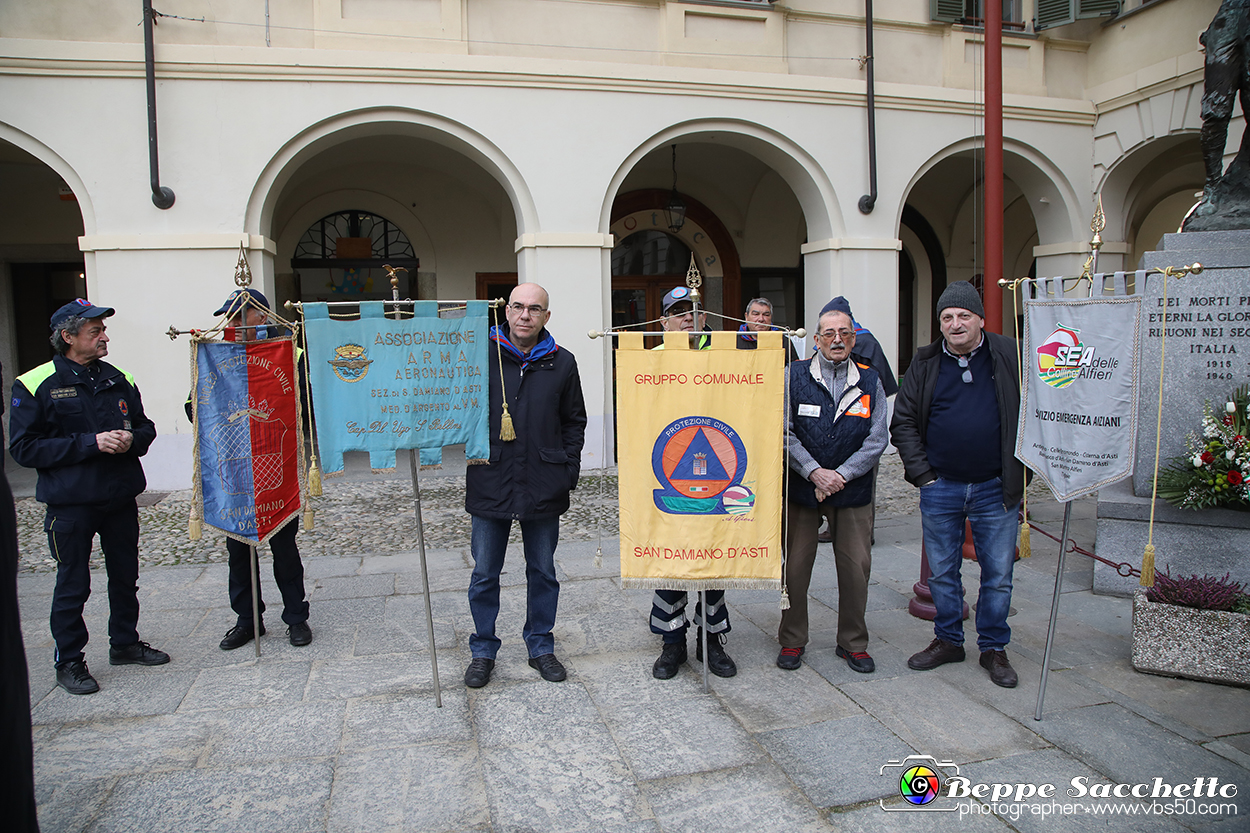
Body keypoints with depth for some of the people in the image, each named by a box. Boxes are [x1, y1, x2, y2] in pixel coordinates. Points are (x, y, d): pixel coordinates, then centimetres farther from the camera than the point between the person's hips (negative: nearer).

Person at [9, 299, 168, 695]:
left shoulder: (118, 380, 7)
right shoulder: (36, 386, -8)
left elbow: (146, 427, 16)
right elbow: (24, 448, -12)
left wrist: (132, 439, -9)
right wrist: (91, 443, -20)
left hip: (121, 497, 5)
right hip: (71, 503, -5)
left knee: (125, 576, 15)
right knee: (73, 584, 4)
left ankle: (125, 644, 32)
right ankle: (69, 661, 20)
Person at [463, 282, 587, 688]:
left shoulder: (561, 362, 5)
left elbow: (574, 421, 11)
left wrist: (569, 468, 3)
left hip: (544, 486, 2)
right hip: (490, 484, -1)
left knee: (543, 571, 13)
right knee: (484, 574, 8)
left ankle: (541, 646, 29)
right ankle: (483, 651, 25)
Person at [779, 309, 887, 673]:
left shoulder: (870, 381, 4)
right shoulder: (794, 376, -2)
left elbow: (876, 439, -1)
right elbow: (784, 433, -6)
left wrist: (840, 475, -11)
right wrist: (815, 472, -15)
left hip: (853, 490, 2)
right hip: (801, 486, -1)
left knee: (856, 567, 6)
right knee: (795, 565, 5)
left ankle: (854, 643, 25)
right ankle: (792, 640, 22)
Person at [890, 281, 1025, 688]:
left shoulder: (1010, 357, -1)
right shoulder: (925, 364, 3)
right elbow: (903, 422, 5)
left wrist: (1020, 472, -4)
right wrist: (922, 474, -2)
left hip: (996, 488, -1)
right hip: (940, 488, 2)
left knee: (998, 574, 8)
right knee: (941, 572, 12)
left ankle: (994, 648, 24)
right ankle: (947, 640, 29)